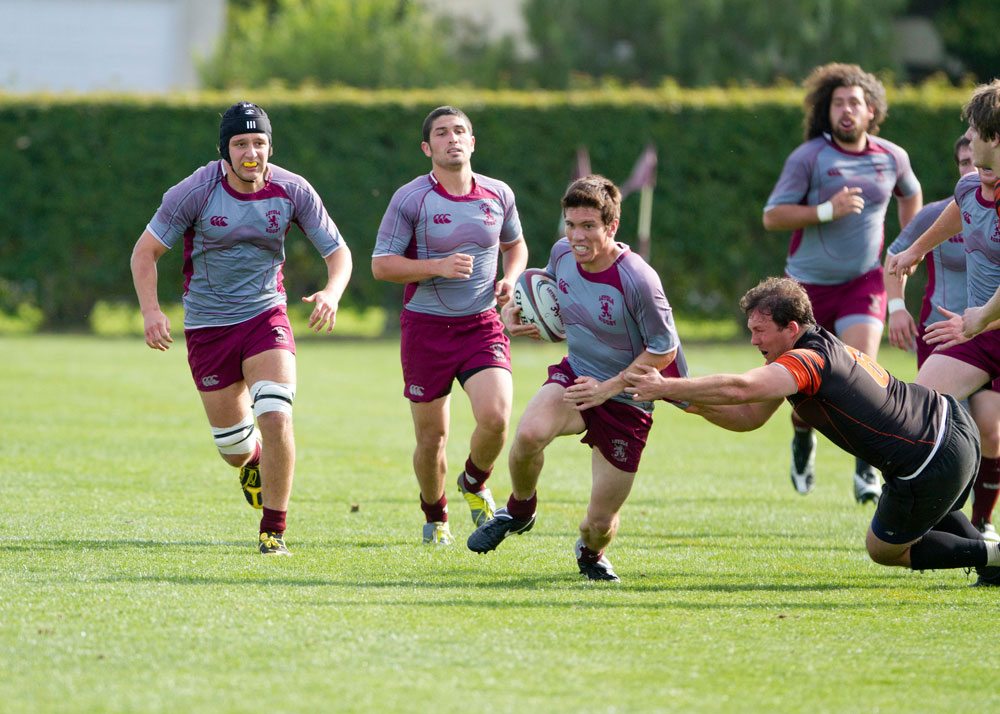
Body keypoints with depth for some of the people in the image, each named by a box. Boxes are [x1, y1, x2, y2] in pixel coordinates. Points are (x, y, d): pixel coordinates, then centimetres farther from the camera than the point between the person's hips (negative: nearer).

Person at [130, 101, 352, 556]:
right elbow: (145, 250, -7)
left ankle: (273, 533, -8)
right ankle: (254, 459, 45)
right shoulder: (195, 192, -14)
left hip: (265, 315, 0)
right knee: (233, 446, 4)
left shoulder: (293, 191, -9)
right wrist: (151, 311, -22)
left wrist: (332, 293, -23)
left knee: (275, 417, -21)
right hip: (208, 326, 0)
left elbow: (337, 251, -1)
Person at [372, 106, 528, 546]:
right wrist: (439, 266, -20)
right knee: (431, 437, 3)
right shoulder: (410, 199, -7)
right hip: (426, 327, -2)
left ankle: (474, 484, 14)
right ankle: (435, 517, 30)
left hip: (482, 324, 2)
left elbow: (515, 245, 23)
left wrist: (510, 278, 2)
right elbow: (381, 264, -9)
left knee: (495, 417, -19)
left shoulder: (498, 195, 5)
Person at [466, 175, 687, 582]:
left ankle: (590, 553, 40)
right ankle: (519, 511, -1)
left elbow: (664, 350, -15)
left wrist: (608, 389, -19)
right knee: (529, 434, -33)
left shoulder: (636, 280, -24)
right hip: (575, 377, 4)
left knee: (600, 523, 0)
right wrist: (513, 309, 0)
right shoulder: (562, 253, -6)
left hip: (625, 402, -4)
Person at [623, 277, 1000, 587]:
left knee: (884, 550, 13)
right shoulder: (820, 346, 10)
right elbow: (748, 416, 11)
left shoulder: (807, 361, -21)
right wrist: (691, 401, -2)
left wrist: (666, 388, -30)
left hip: (932, 468, -10)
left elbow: (738, 388, -37)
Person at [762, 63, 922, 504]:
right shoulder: (808, 157, -11)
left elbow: (910, 195, 24)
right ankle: (803, 439, 41)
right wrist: (827, 210, -25)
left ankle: (866, 472, -14)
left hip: (863, 283, 1)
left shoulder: (892, 158, 1)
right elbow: (772, 216, -14)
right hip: (808, 285, -1)